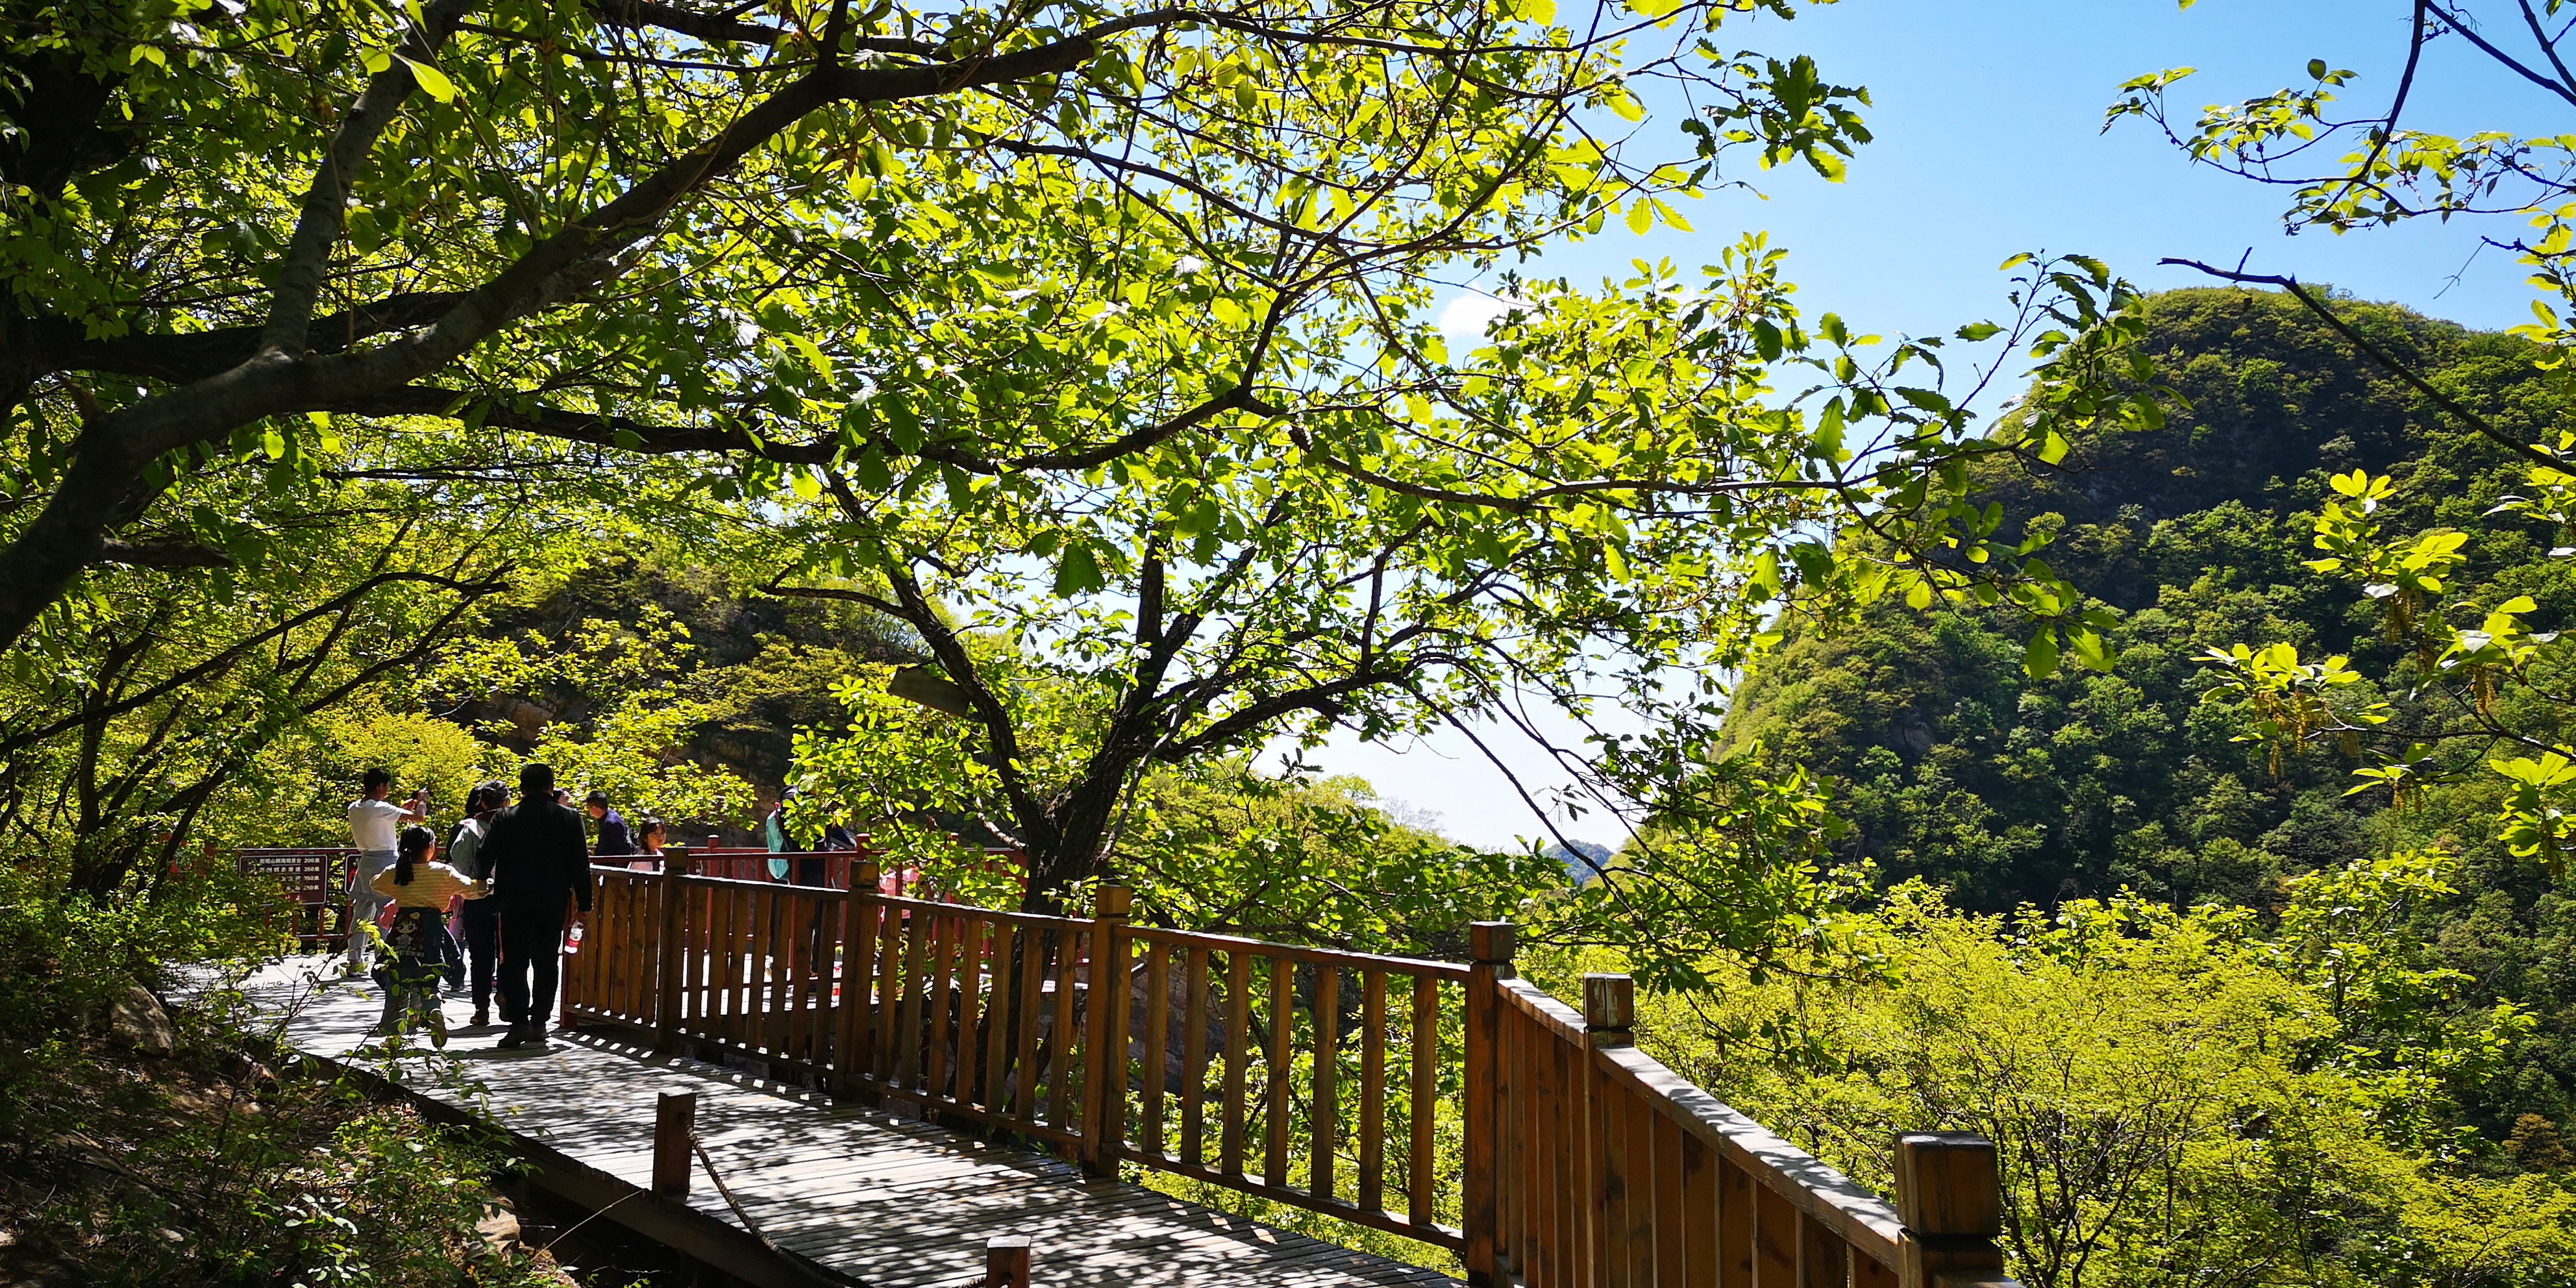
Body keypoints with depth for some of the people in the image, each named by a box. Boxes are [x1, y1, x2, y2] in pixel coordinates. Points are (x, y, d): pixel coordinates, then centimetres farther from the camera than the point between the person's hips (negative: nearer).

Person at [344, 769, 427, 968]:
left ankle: (354, 960, 15)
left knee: (362, 911, 12)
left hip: (365, 861, 8)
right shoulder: (381, 808, -16)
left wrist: (402, 808, 22)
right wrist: (422, 800, 1)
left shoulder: (354, 808, 7)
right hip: (385, 862, -8)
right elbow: (418, 817, -17)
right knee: (386, 914, -3)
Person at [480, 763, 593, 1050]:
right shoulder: (569, 818, -1)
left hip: (515, 902, -1)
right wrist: (584, 904, 4)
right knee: (546, 964, 10)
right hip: (553, 904, 1)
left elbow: (486, 858, -3)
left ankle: (519, 1022, -7)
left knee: (514, 963, 4)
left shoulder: (505, 819, -3)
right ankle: (538, 1022, 11)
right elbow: (580, 865, -1)